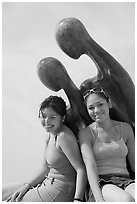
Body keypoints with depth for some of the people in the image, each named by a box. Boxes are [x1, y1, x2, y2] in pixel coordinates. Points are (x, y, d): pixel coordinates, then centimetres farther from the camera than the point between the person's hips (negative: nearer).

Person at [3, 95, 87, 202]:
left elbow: (81, 169, -23)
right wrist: (27, 185, 2)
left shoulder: (64, 137, -21)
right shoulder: (49, 135, 6)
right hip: (49, 183, 9)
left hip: (61, 191, -9)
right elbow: (46, 168, 11)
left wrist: (77, 199, -31)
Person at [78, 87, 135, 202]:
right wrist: (99, 199, -24)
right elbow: (90, 166, -10)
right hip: (101, 184, -2)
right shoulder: (86, 133, 3)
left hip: (126, 180, 3)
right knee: (127, 200, -35)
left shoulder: (125, 128, 13)